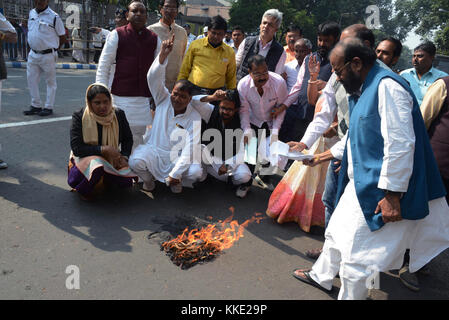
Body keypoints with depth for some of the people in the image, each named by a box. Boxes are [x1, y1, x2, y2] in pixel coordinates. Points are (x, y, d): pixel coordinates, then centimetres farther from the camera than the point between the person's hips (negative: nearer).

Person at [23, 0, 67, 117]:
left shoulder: (54, 17, -9)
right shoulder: (31, 13, 10)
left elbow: (62, 38, -4)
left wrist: (51, 47, 1)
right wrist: (34, 46, 13)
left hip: (48, 55, -6)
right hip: (33, 54, 7)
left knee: (50, 81, 3)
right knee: (31, 80, 9)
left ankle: (49, 107, 12)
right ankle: (36, 106, 20)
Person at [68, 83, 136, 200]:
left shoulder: (119, 114, -2)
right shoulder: (79, 117, -11)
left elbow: (128, 139, 9)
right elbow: (76, 148, -17)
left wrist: (124, 157, -10)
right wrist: (103, 149, -27)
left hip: (112, 160, 4)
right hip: (85, 157, -4)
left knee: (126, 181, -23)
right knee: (96, 166, -39)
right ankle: (83, 189, -4)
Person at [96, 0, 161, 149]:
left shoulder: (154, 39, 10)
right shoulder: (117, 35, 2)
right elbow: (103, 66, 2)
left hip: (147, 98, 2)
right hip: (122, 96, -2)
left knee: (138, 136, 5)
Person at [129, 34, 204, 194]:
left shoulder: (195, 118, -10)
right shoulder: (163, 100, 0)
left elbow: (191, 148, -18)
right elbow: (154, 78, -14)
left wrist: (175, 173, -26)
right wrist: (163, 55, -31)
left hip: (178, 157, -1)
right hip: (154, 151, 1)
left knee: (196, 172, -28)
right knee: (135, 161, -29)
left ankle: (176, 181, 9)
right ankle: (148, 179, 8)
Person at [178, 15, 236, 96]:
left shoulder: (230, 52, 7)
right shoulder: (195, 45, 3)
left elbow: (231, 79, 13)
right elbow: (184, 70, 8)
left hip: (216, 94, 1)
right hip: (194, 91, -1)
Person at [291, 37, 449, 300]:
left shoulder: (387, 86, -19)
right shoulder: (364, 89, 13)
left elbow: (400, 144, -25)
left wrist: (392, 194, -26)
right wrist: (325, 156, 26)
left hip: (377, 192, -10)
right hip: (359, 183, 11)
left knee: (356, 259, -1)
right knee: (336, 232, 25)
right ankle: (321, 276, 48)